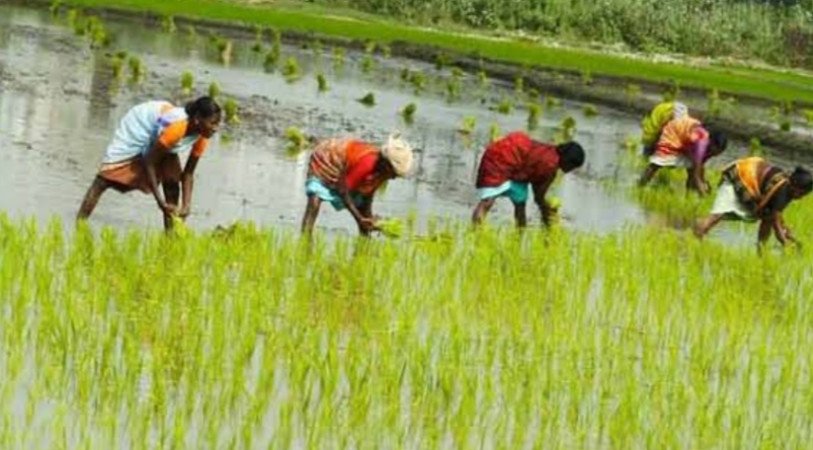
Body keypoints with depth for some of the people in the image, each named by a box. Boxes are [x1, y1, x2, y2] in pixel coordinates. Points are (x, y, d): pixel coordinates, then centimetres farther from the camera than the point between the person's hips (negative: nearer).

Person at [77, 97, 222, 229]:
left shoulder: (201, 138, -21)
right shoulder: (176, 127, -42)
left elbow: (188, 174, -9)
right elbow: (149, 163, -32)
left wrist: (186, 206, -20)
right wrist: (161, 202, -32)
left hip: (159, 135, 7)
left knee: (172, 182, -5)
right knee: (104, 179, -7)